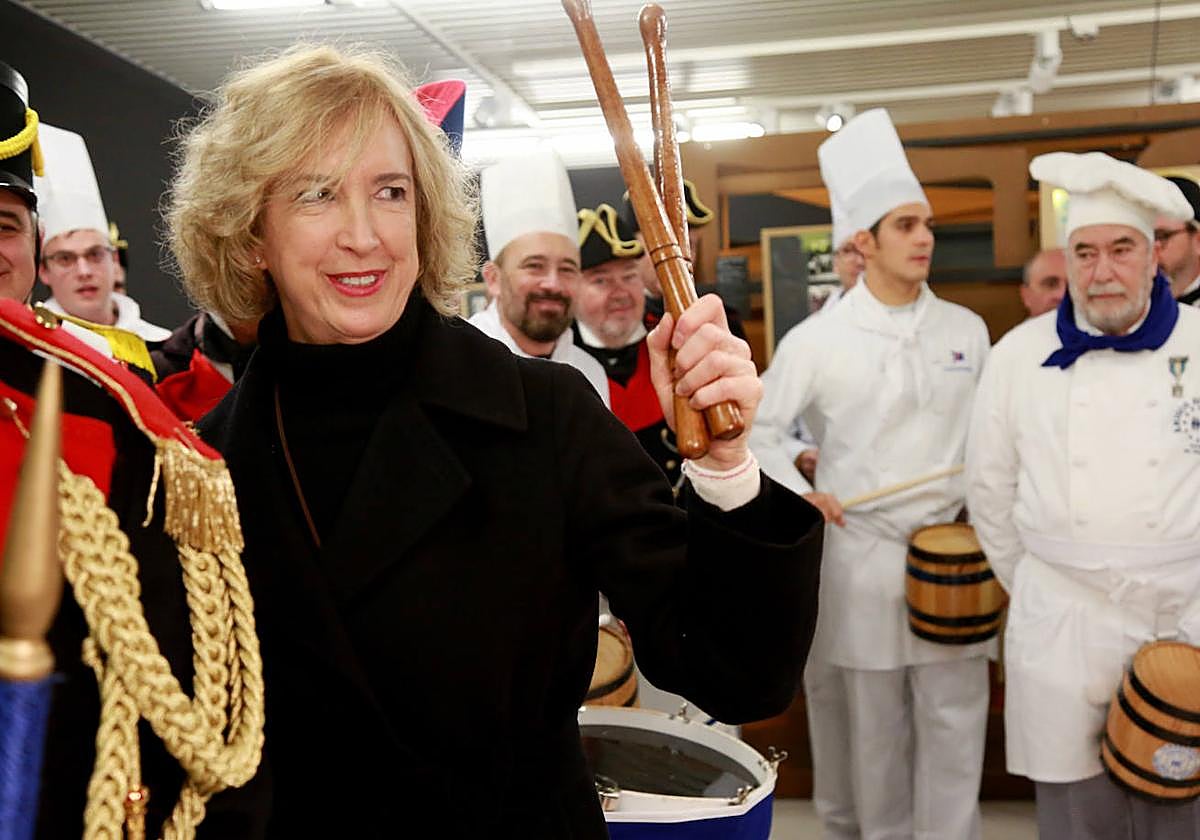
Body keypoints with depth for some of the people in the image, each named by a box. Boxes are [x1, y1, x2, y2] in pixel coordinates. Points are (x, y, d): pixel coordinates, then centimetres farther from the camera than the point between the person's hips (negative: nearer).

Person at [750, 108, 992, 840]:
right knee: (872, 728, 10)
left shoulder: (967, 330, 4)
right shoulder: (818, 339, -5)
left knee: (955, 724, 6)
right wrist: (798, 498, -9)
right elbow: (759, 428, 1)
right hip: (860, 552, -2)